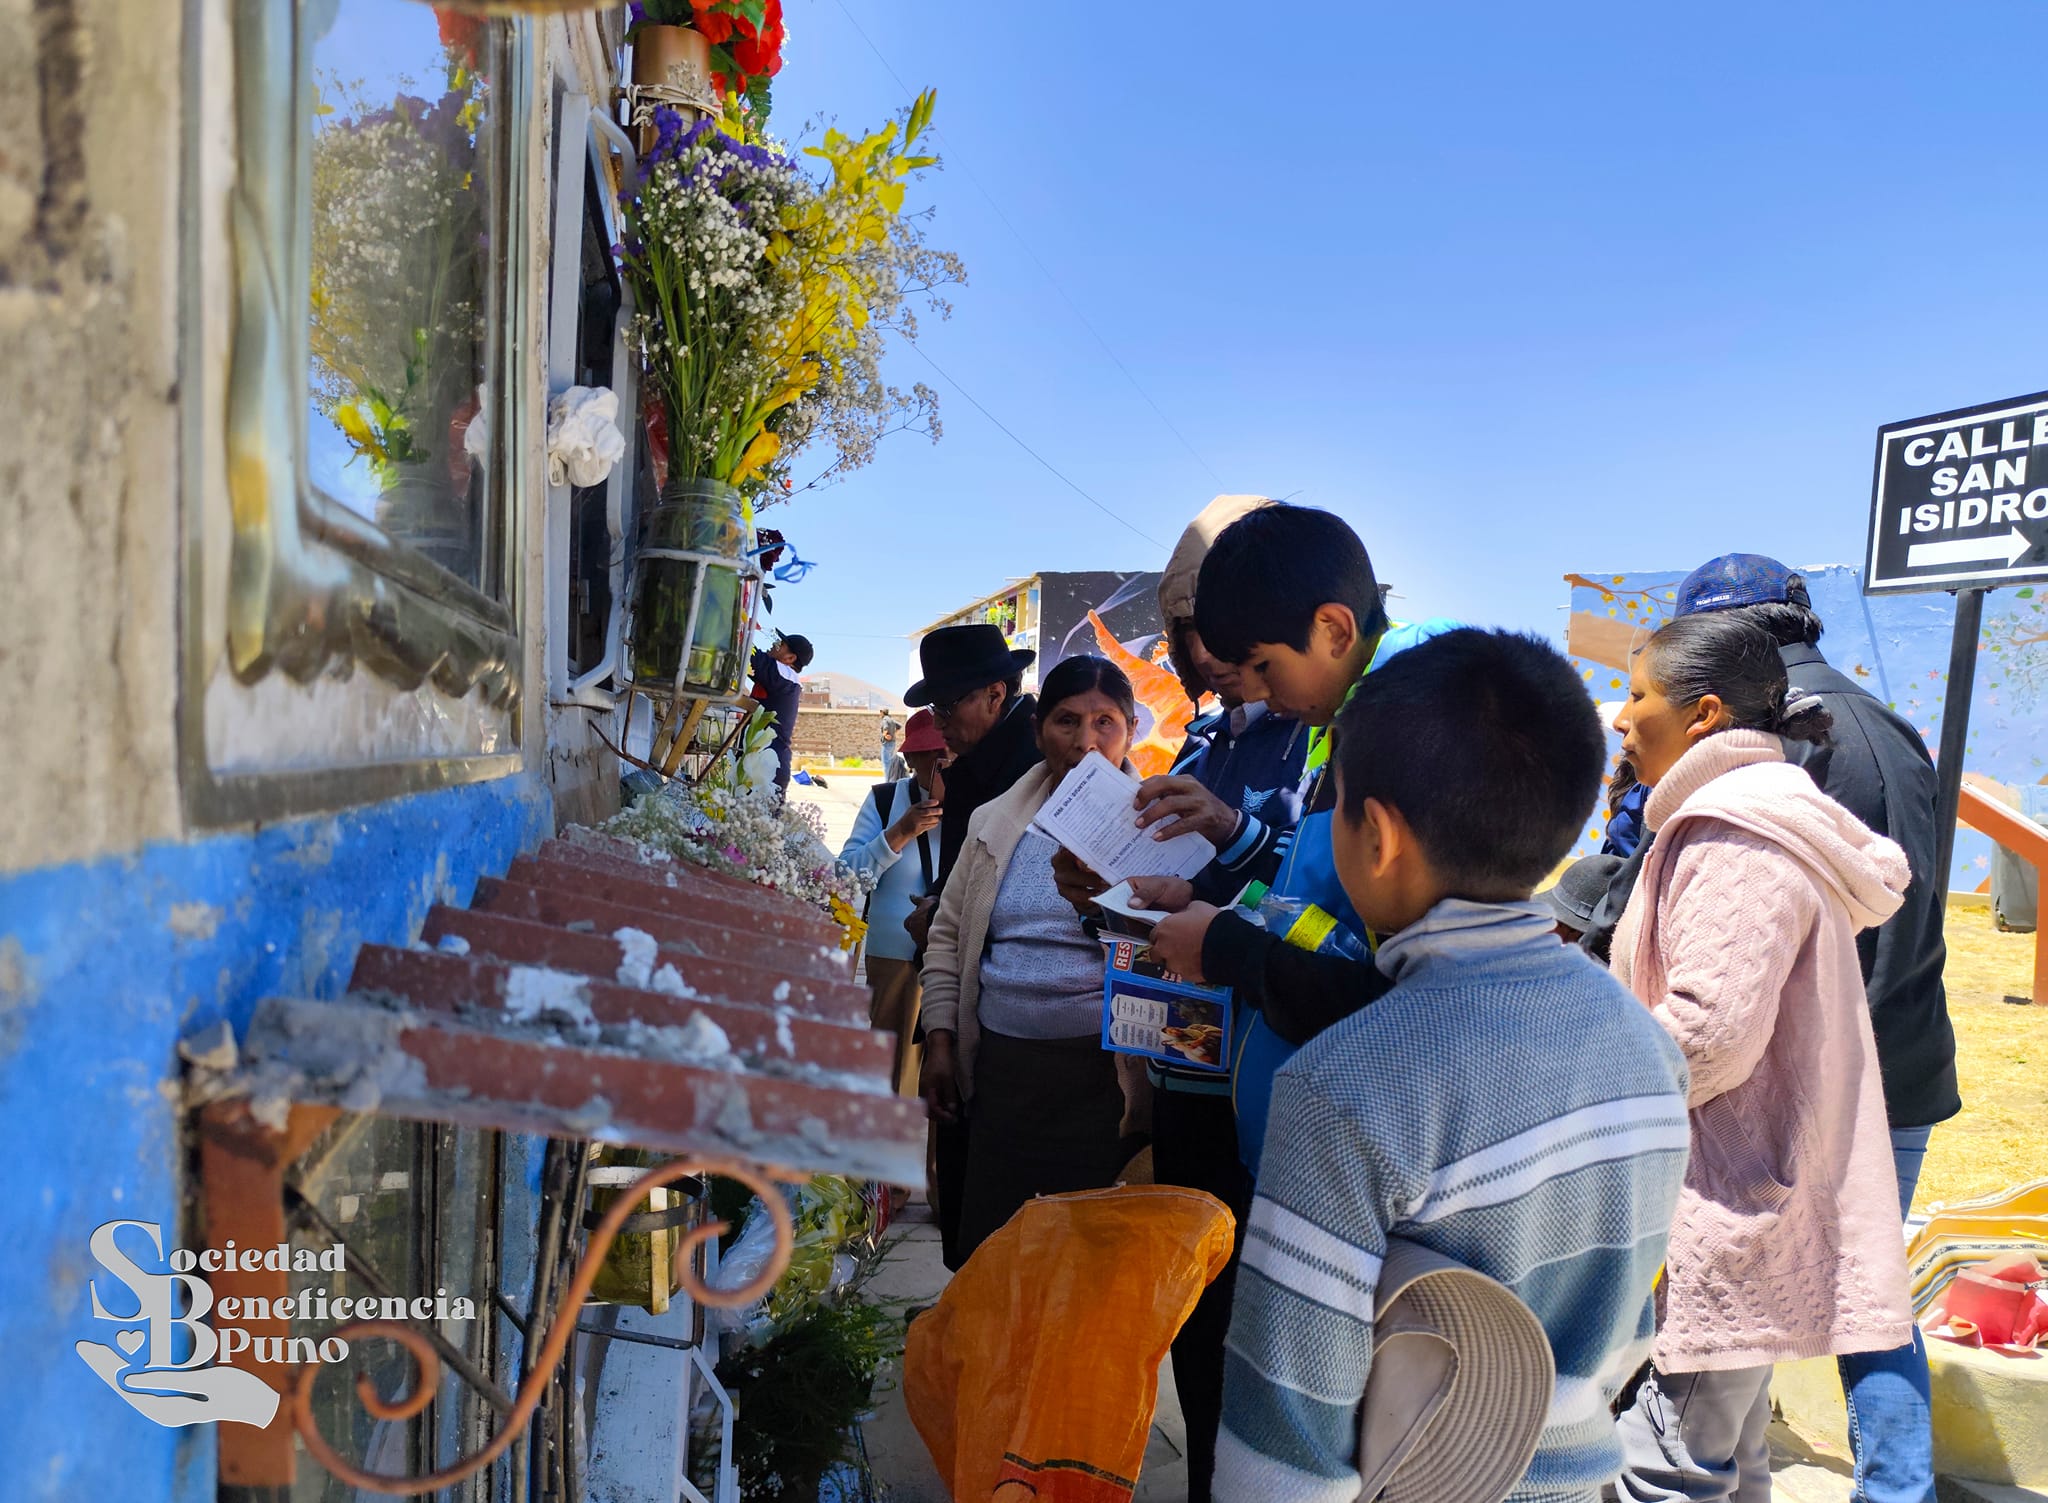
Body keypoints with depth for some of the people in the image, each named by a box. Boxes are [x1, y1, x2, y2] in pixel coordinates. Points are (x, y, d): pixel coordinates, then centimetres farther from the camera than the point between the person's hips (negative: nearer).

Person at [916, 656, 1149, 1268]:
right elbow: (948, 936, 16)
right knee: (985, 1245, 9)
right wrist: (941, 1044, 11)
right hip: (998, 1066, 4)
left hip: (1099, 1073, -3)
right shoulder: (994, 822, 11)